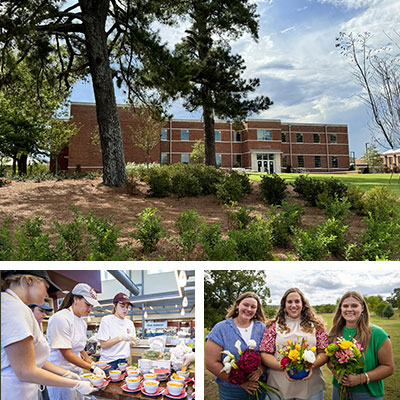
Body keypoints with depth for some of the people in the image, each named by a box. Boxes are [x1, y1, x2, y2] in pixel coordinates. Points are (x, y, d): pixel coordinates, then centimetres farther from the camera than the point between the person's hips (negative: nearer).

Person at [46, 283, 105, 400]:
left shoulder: (82, 322, 9)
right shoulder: (61, 318, -18)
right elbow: (66, 354, -21)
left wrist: (93, 363, 7)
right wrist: (92, 368, -19)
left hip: (76, 371, 8)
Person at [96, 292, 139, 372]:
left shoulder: (130, 323, 10)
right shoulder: (106, 320, -6)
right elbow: (103, 344, -11)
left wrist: (132, 343, -7)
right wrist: (121, 338, -23)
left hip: (124, 362, 5)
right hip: (109, 362, -5)